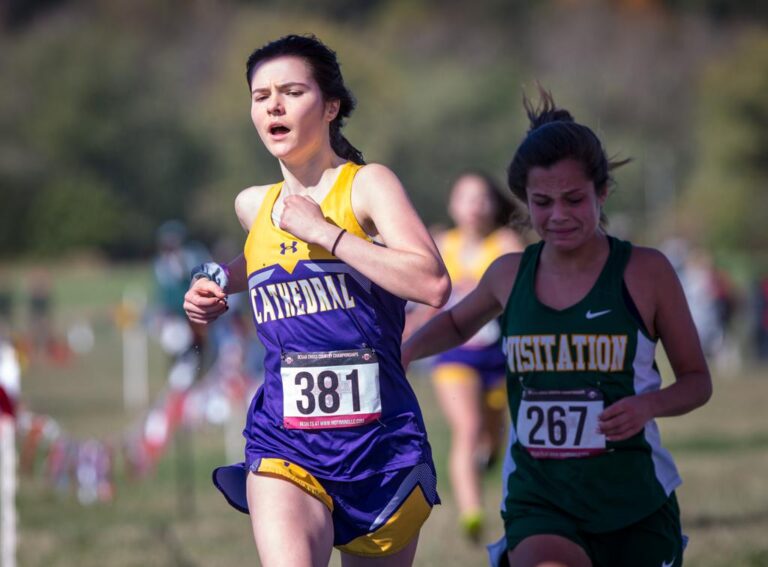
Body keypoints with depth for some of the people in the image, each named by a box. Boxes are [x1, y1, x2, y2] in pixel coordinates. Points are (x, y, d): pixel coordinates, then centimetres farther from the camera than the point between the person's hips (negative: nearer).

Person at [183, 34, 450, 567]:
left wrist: (322, 230, -17)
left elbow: (433, 283, -21)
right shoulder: (254, 205, 11)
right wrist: (218, 285, 17)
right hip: (285, 443, 2)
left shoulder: (367, 185, -4)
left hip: (380, 442, -2)